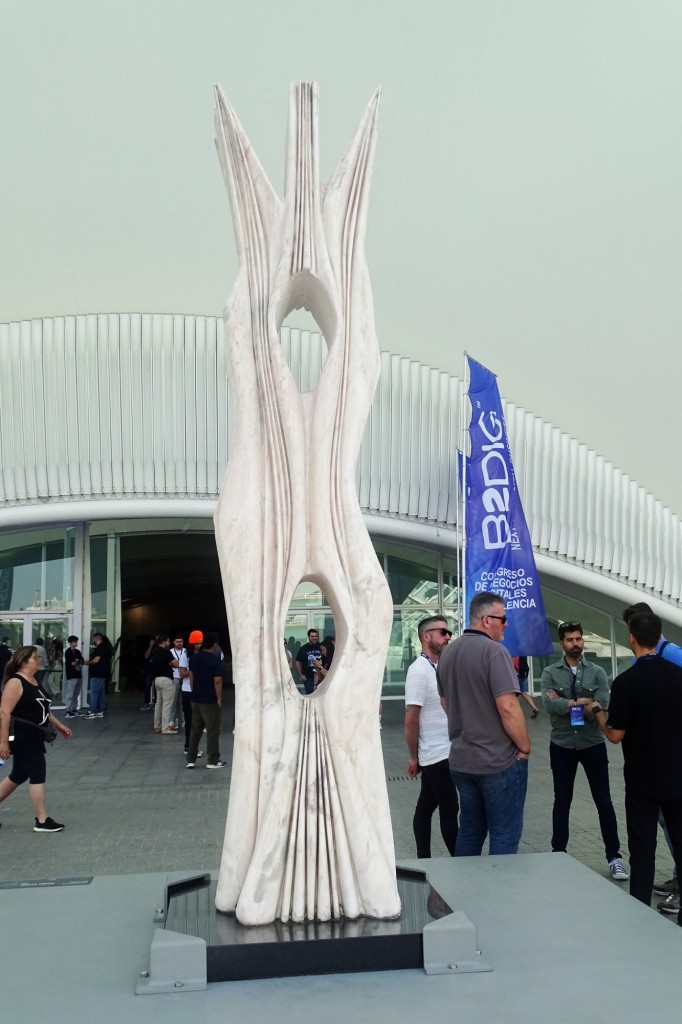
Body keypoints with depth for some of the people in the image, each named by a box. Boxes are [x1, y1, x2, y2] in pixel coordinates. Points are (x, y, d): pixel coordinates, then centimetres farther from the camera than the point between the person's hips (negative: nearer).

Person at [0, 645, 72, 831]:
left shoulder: (34, 680, 12)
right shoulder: (15, 683, -17)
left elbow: (42, 708, 22)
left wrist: (58, 725, 21)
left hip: (33, 736, 10)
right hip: (21, 737, -10)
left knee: (18, 776, 16)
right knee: (38, 774, -6)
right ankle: (42, 821, 2)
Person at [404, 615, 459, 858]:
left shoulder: (440, 667, 9)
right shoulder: (419, 670, -17)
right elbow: (411, 721, -17)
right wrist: (413, 757, -10)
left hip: (439, 754, 8)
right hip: (437, 755, -8)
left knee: (426, 806, 13)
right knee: (449, 809, 1)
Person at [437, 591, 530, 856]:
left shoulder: (448, 653, 9)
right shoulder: (494, 651, -16)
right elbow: (507, 707, -21)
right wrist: (525, 747, -9)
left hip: (461, 760, 7)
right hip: (499, 761, -7)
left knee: (469, 832, 17)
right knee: (504, 835, 3)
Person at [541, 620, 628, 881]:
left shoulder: (597, 672, -1)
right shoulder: (550, 673, -3)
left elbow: (602, 708, -14)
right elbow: (550, 705, -19)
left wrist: (566, 704, -14)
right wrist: (582, 702, -16)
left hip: (593, 745, 0)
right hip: (562, 746, 0)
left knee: (604, 801, 4)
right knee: (562, 802, 10)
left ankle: (614, 857, 14)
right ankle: (559, 854, 23)